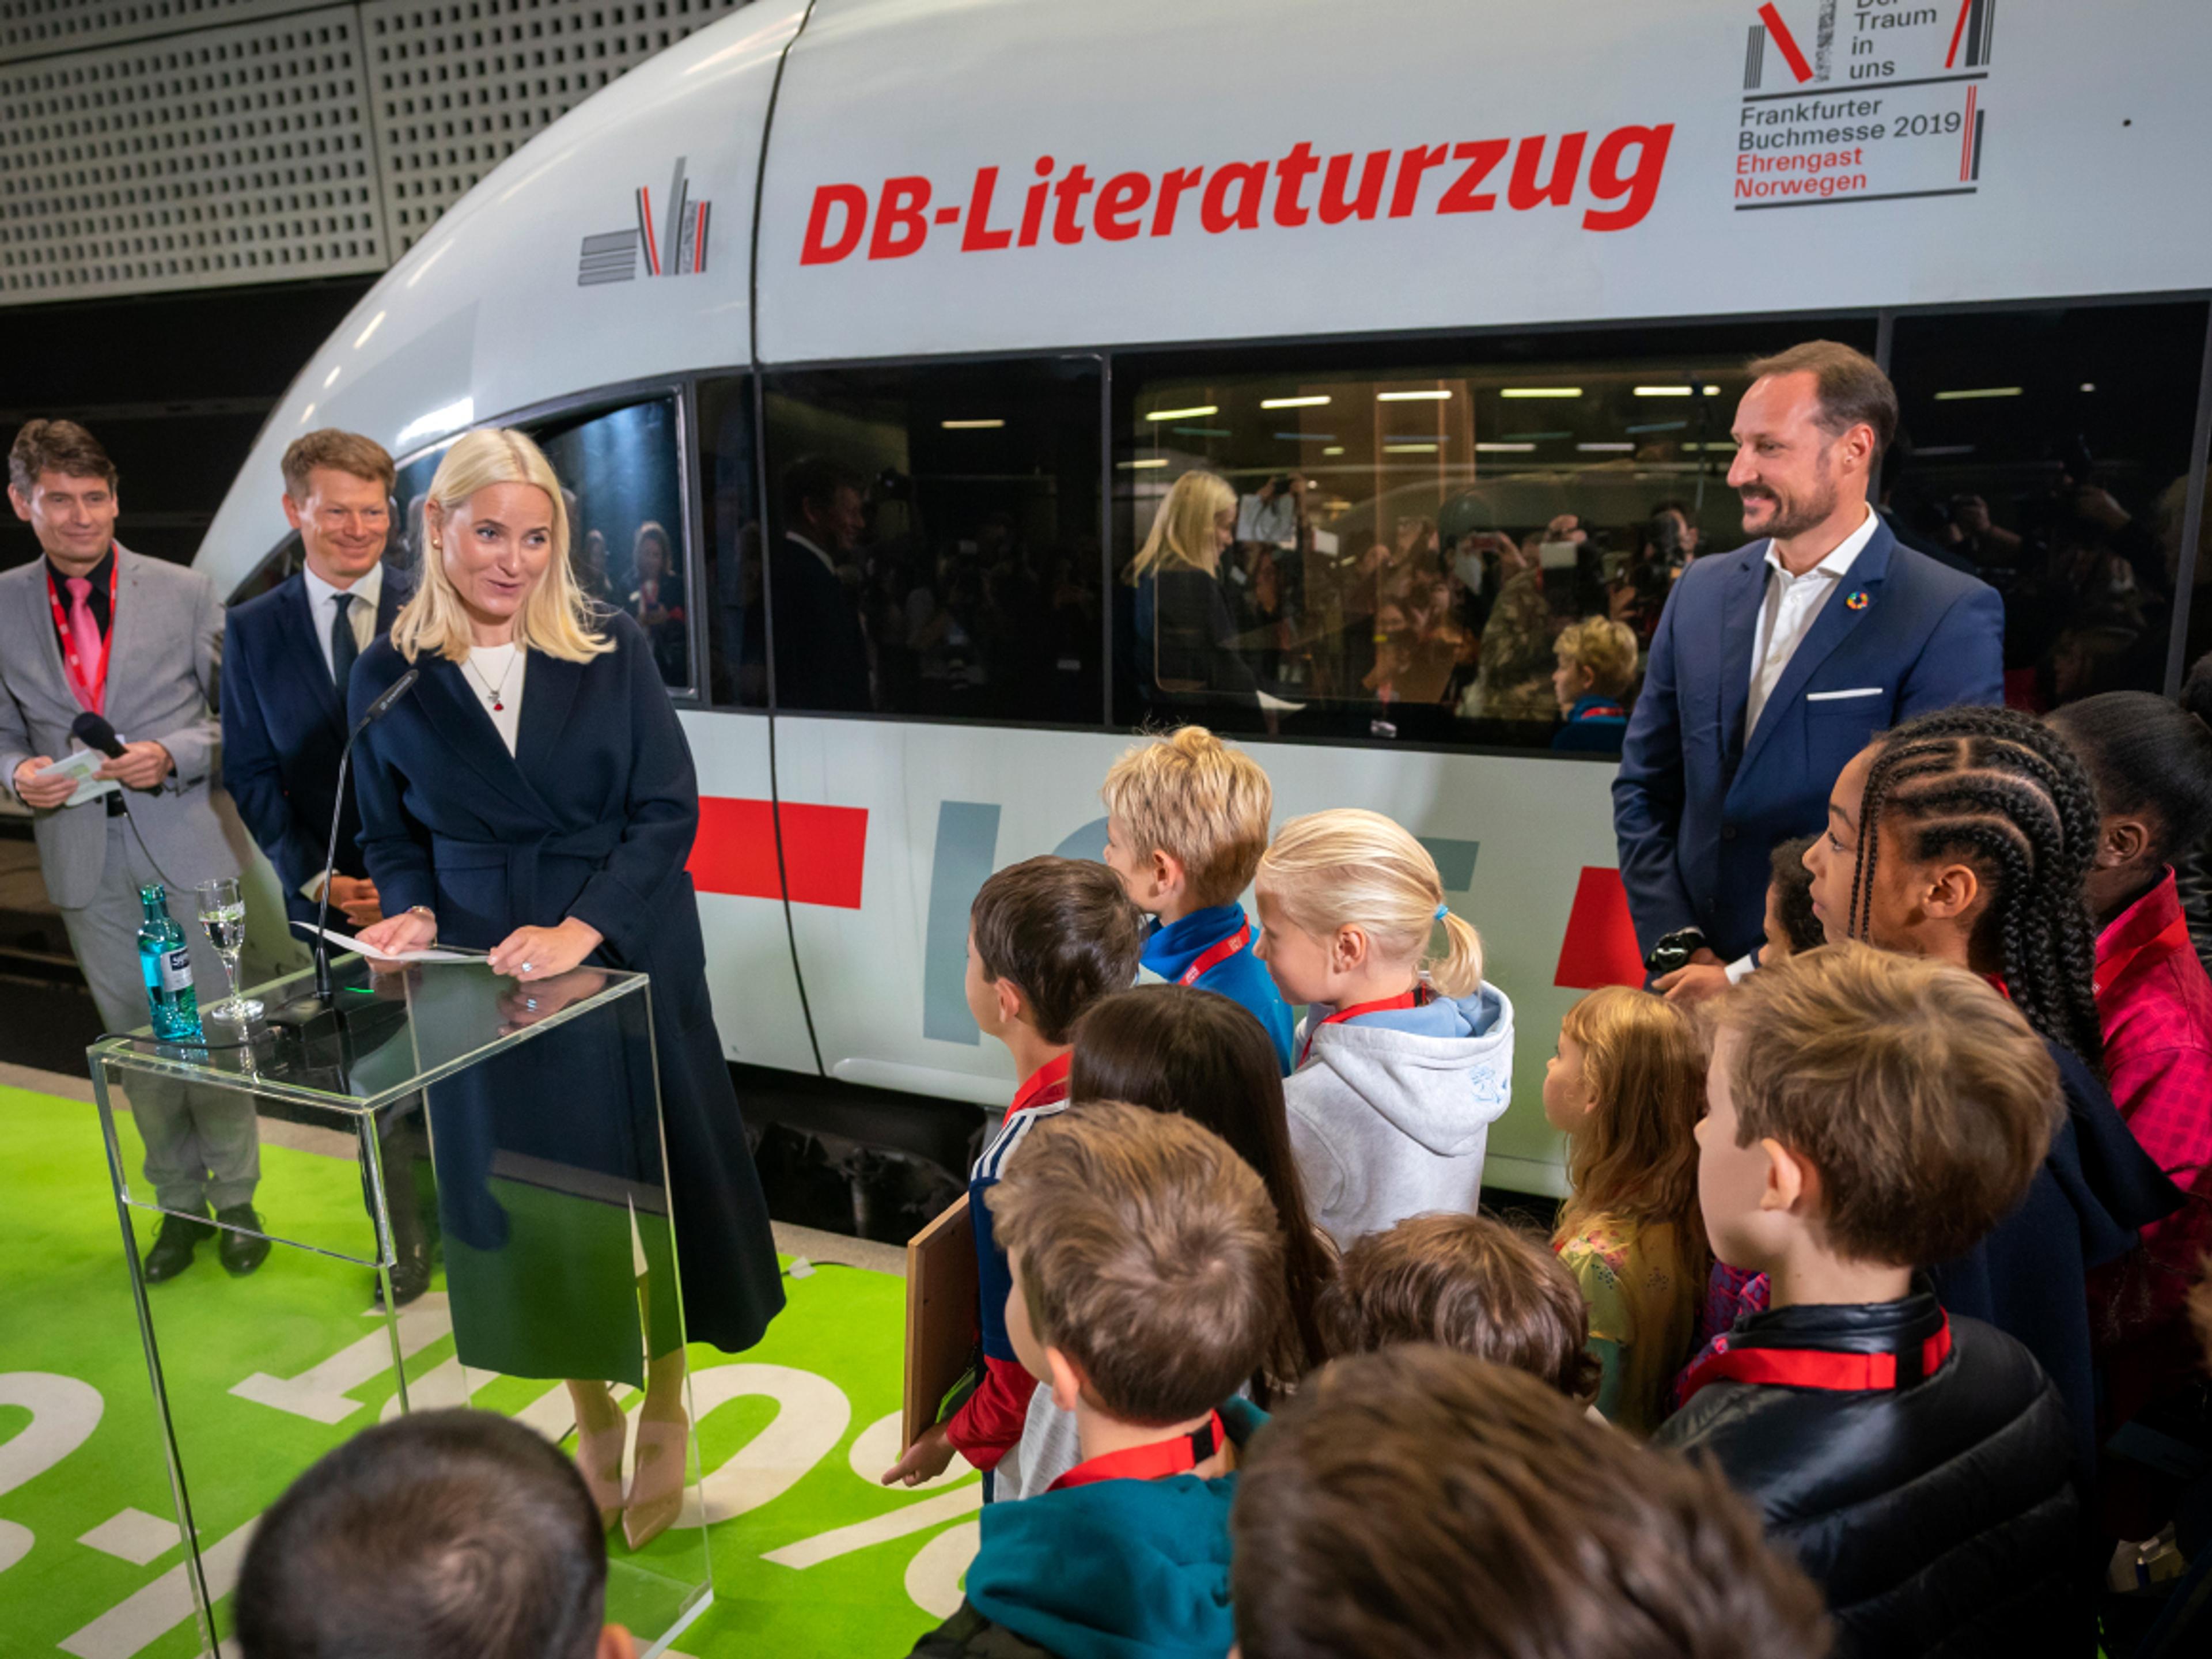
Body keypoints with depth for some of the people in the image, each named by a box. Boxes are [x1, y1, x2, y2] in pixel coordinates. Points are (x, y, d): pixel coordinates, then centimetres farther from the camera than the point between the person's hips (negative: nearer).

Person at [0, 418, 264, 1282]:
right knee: (138, 1042, 12)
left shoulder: (186, 592, 0)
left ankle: (236, 1200, 22)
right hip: (85, 862, 2)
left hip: (188, 847, -2)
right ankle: (179, 1203, 28)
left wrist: (172, 755, -17)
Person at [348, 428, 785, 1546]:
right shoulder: (389, 677, 0)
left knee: (651, 1176, 8)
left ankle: (665, 1419, 30)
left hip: (628, 959, -1)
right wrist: (413, 914, -11)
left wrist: (579, 930, -19)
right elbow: (392, 838, 9)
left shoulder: (609, 650, -4)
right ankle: (592, 1422, 33)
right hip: (487, 976, 1)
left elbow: (669, 810, -8)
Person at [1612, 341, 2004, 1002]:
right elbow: (1644, 787, 7)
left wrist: (1756, 977, -17)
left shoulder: (1952, 618, -11)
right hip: (1696, 979, 4)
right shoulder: (1702, 589, 5)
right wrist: (1679, 945, -3)